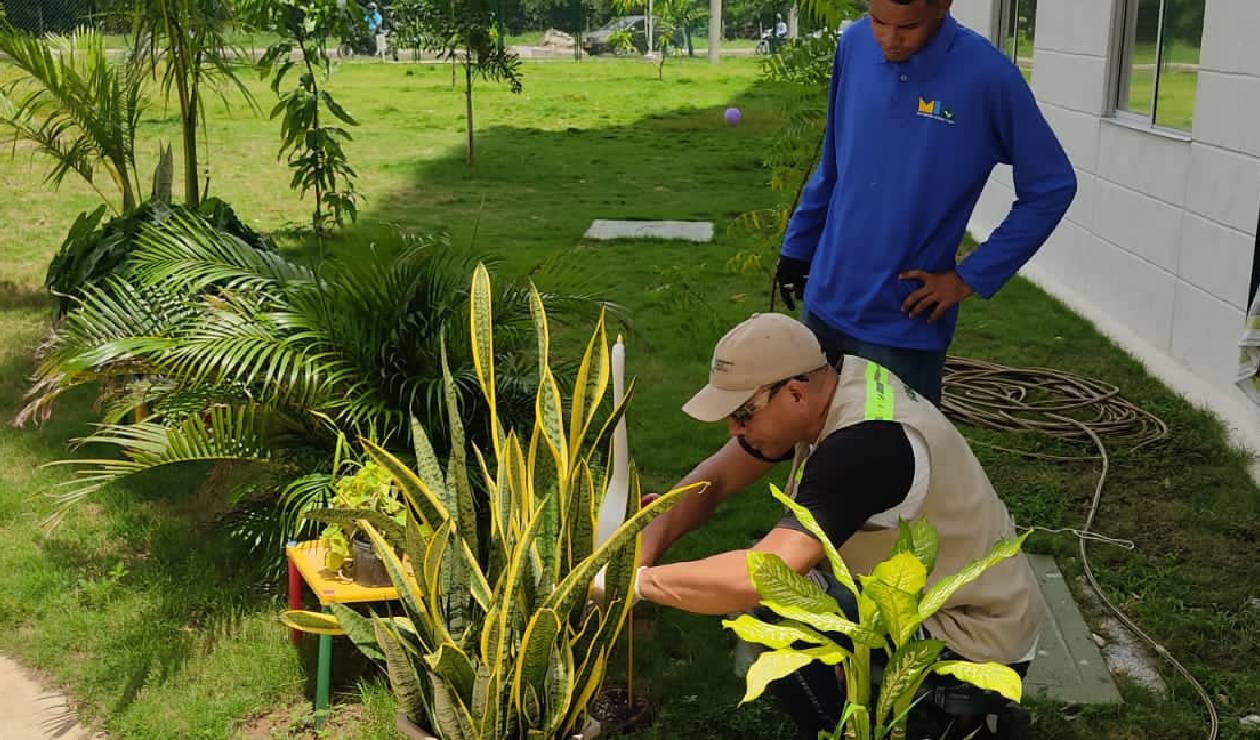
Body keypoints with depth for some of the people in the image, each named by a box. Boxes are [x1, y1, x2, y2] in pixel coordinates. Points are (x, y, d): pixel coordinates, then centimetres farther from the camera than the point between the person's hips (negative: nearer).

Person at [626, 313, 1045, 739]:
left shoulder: (865, 445, -32)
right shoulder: (825, 385, -6)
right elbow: (714, 480, 0)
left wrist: (637, 581, -28)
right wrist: (642, 553, -14)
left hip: (979, 646, -9)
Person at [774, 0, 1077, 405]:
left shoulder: (987, 76, -15)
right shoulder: (854, 45, -2)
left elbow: (1052, 188, -7)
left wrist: (970, 278, -9)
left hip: (905, 326, -4)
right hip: (824, 304, 5)